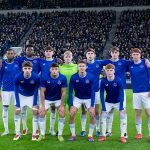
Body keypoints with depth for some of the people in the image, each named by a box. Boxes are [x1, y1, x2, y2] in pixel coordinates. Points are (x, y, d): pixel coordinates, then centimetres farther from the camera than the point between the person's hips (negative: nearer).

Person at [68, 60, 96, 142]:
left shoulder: (91, 77, -21)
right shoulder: (73, 77, -19)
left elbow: (93, 92, -17)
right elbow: (70, 91, -13)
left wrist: (92, 106, -22)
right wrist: (71, 105, -19)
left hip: (89, 98, 0)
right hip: (77, 98, 1)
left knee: (92, 115, -13)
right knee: (71, 114, -13)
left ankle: (90, 135, 4)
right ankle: (73, 135, 2)